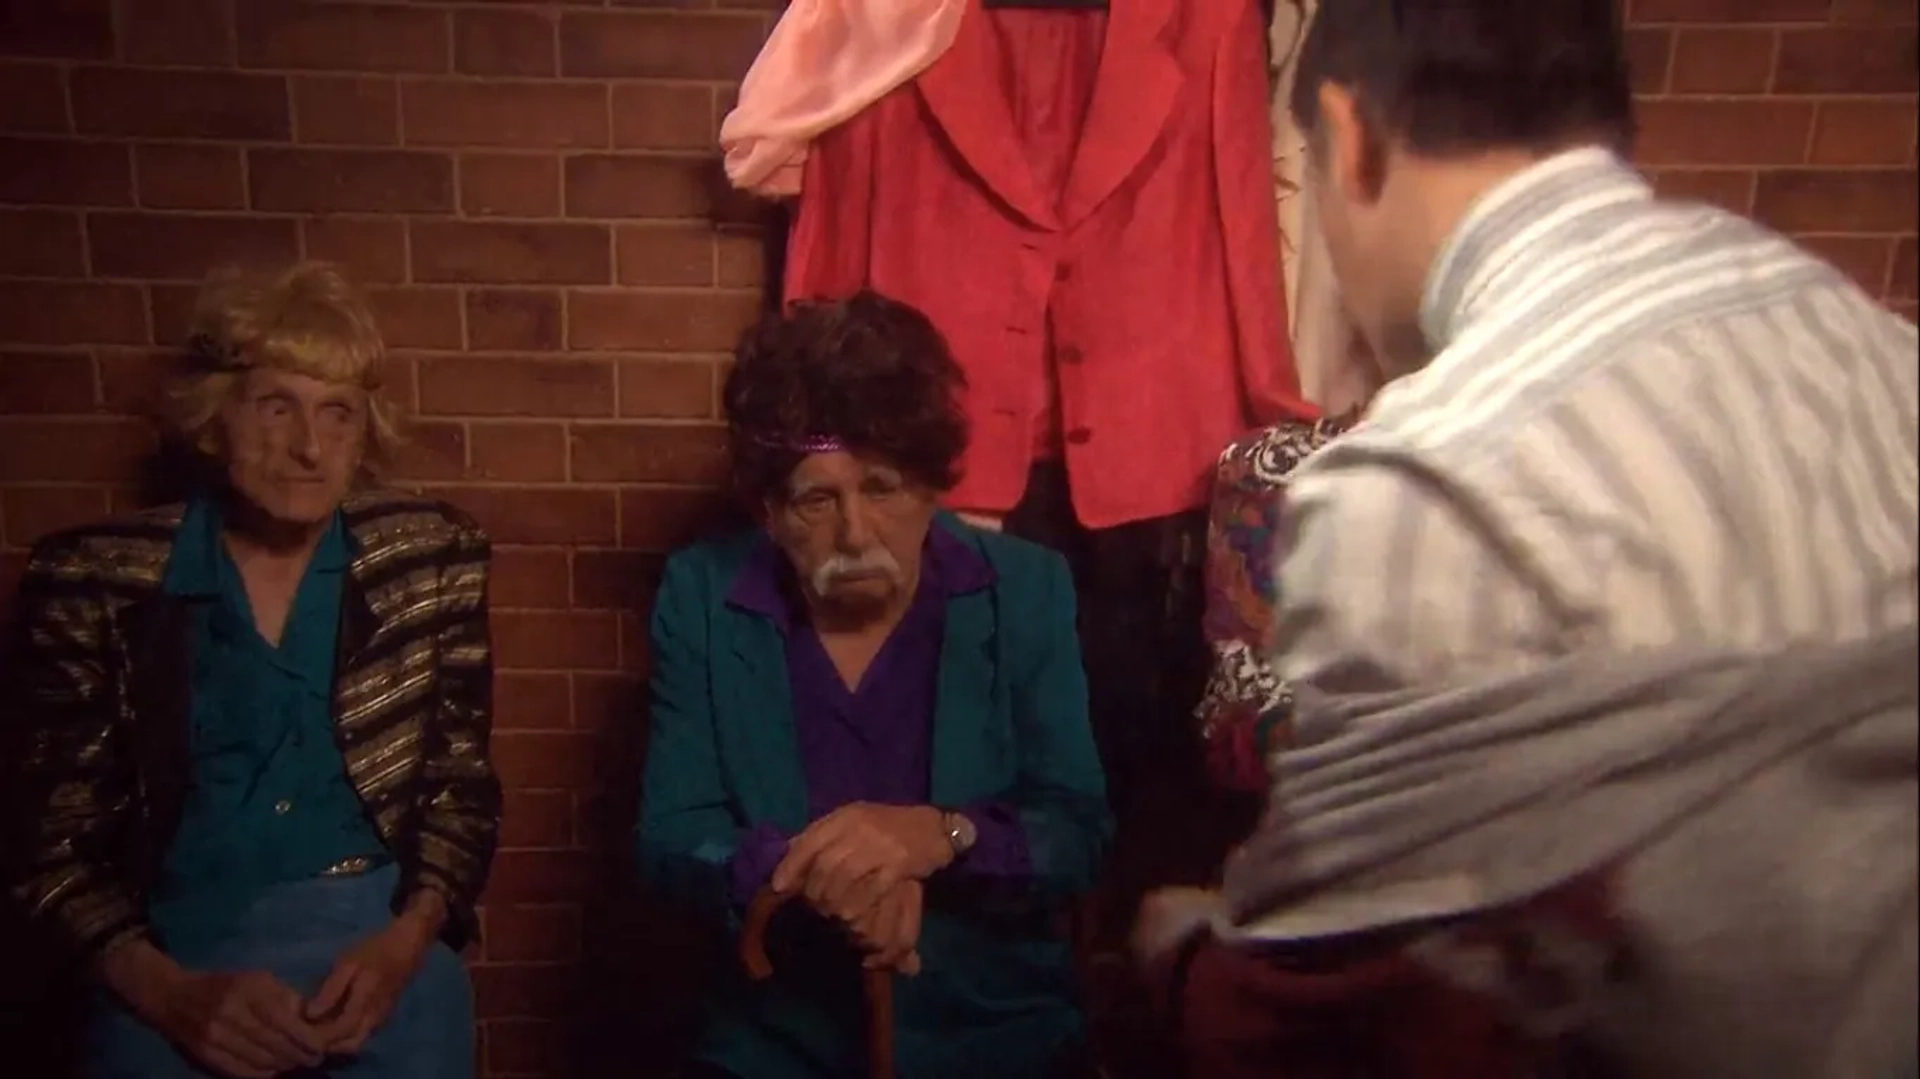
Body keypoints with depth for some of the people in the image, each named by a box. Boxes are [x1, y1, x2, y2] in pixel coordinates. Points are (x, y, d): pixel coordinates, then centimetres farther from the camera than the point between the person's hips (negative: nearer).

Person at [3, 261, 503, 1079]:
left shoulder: (430, 560, -1)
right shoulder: (92, 581, -2)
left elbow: (462, 786, 3)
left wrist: (405, 941, -13)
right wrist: (166, 990, -13)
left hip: (381, 946, 1)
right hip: (177, 960, 0)